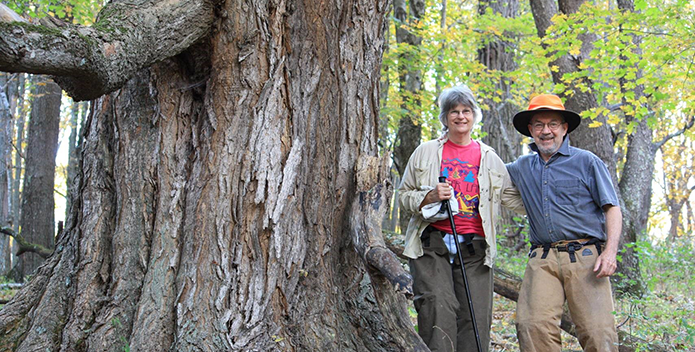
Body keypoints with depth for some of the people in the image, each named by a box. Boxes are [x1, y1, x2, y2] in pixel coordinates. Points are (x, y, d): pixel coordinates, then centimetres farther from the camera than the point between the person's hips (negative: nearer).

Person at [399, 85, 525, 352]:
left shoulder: (489, 157, 15)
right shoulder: (426, 152, 11)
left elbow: (514, 198, 17)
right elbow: (404, 195, 12)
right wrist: (430, 196, -8)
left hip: (474, 248, 2)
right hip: (432, 245, -2)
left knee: (476, 319, -2)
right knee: (438, 310, -17)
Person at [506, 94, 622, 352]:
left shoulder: (587, 162, 9)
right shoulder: (522, 167, 20)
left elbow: (612, 209, 4)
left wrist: (610, 252, -9)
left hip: (585, 256, -3)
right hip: (542, 259, 3)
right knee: (533, 325, -18)